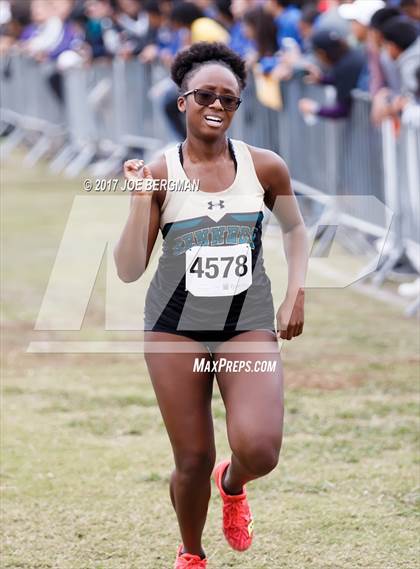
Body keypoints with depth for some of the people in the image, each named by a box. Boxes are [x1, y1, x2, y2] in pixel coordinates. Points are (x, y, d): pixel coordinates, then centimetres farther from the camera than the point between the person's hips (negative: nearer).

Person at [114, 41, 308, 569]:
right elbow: (128, 269, -7)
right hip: (176, 325, 0)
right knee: (193, 461, 3)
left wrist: (296, 295, 6)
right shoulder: (159, 173, -7)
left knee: (259, 450, -18)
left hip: (249, 324, 1)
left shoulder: (264, 166, -3)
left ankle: (233, 484, 20)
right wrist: (141, 201, -19)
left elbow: (294, 228, 17)